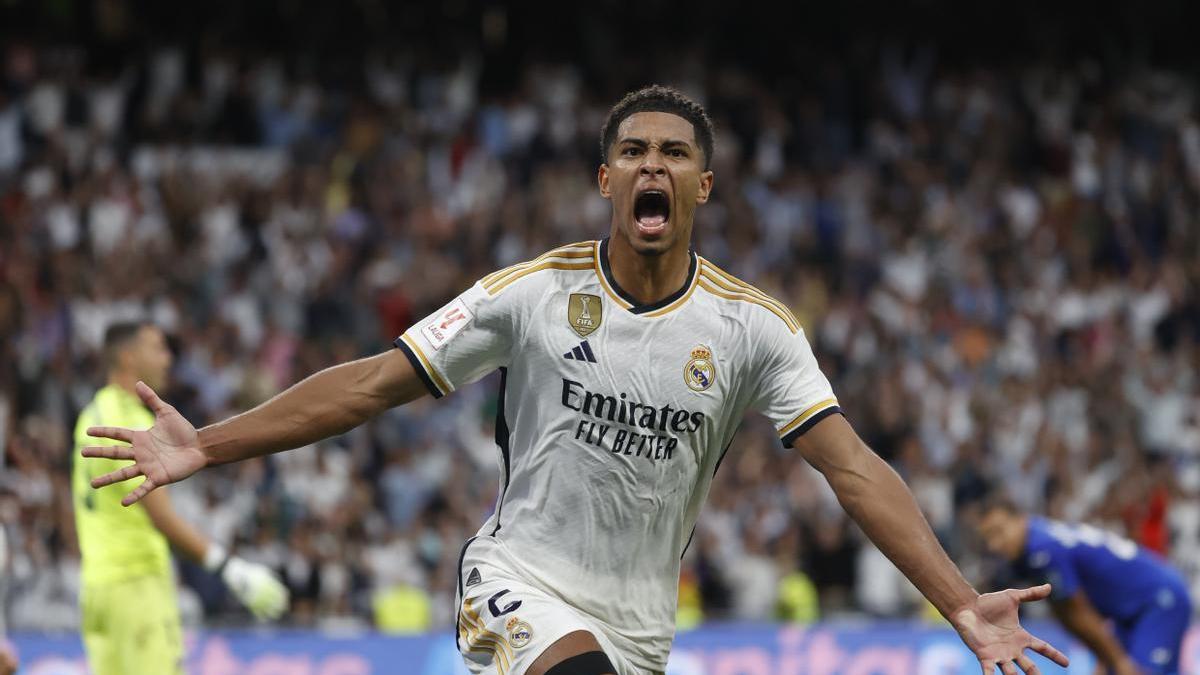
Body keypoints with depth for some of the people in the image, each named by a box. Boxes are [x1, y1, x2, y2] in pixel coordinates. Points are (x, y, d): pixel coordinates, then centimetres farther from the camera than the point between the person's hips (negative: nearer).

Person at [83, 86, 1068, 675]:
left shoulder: (752, 327, -2)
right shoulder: (534, 294, -4)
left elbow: (854, 469, -8)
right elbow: (372, 385, -2)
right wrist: (207, 445, -8)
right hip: (519, 582, -3)